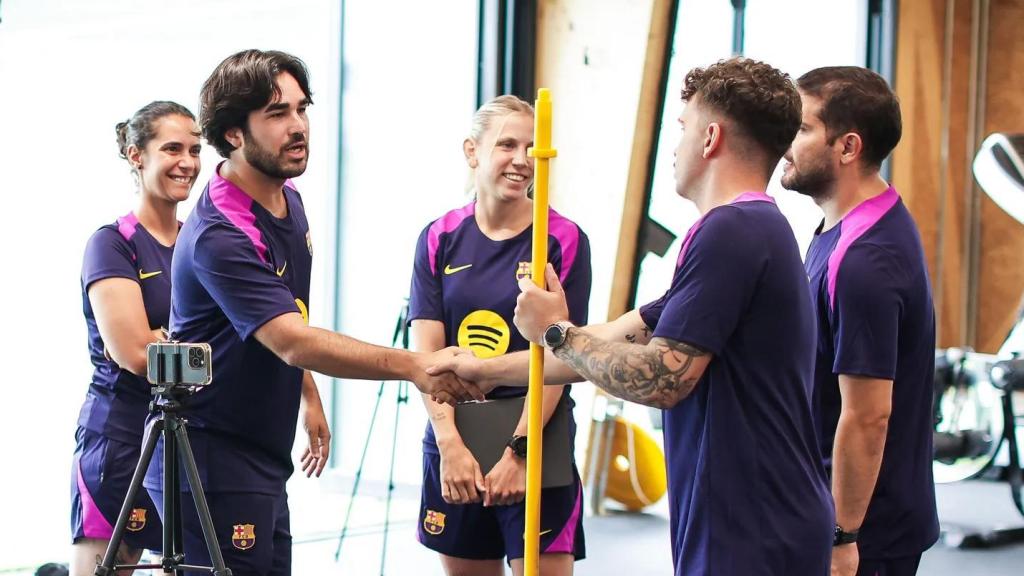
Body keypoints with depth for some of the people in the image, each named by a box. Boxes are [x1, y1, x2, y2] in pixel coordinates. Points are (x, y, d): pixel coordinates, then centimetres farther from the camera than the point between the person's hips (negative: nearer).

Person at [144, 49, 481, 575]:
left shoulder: (289, 202, 8)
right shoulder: (217, 236, -23)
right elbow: (294, 341, -31)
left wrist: (309, 398, 22)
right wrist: (412, 366, -37)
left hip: (265, 456, 9)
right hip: (211, 465, -9)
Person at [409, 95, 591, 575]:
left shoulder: (564, 240, -4)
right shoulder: (440, 239, 4)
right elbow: (426, 354, -3)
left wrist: (520, 450, -17)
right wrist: (450, 443, -15)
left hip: (536, 447, -3)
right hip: (453, 440, 3)